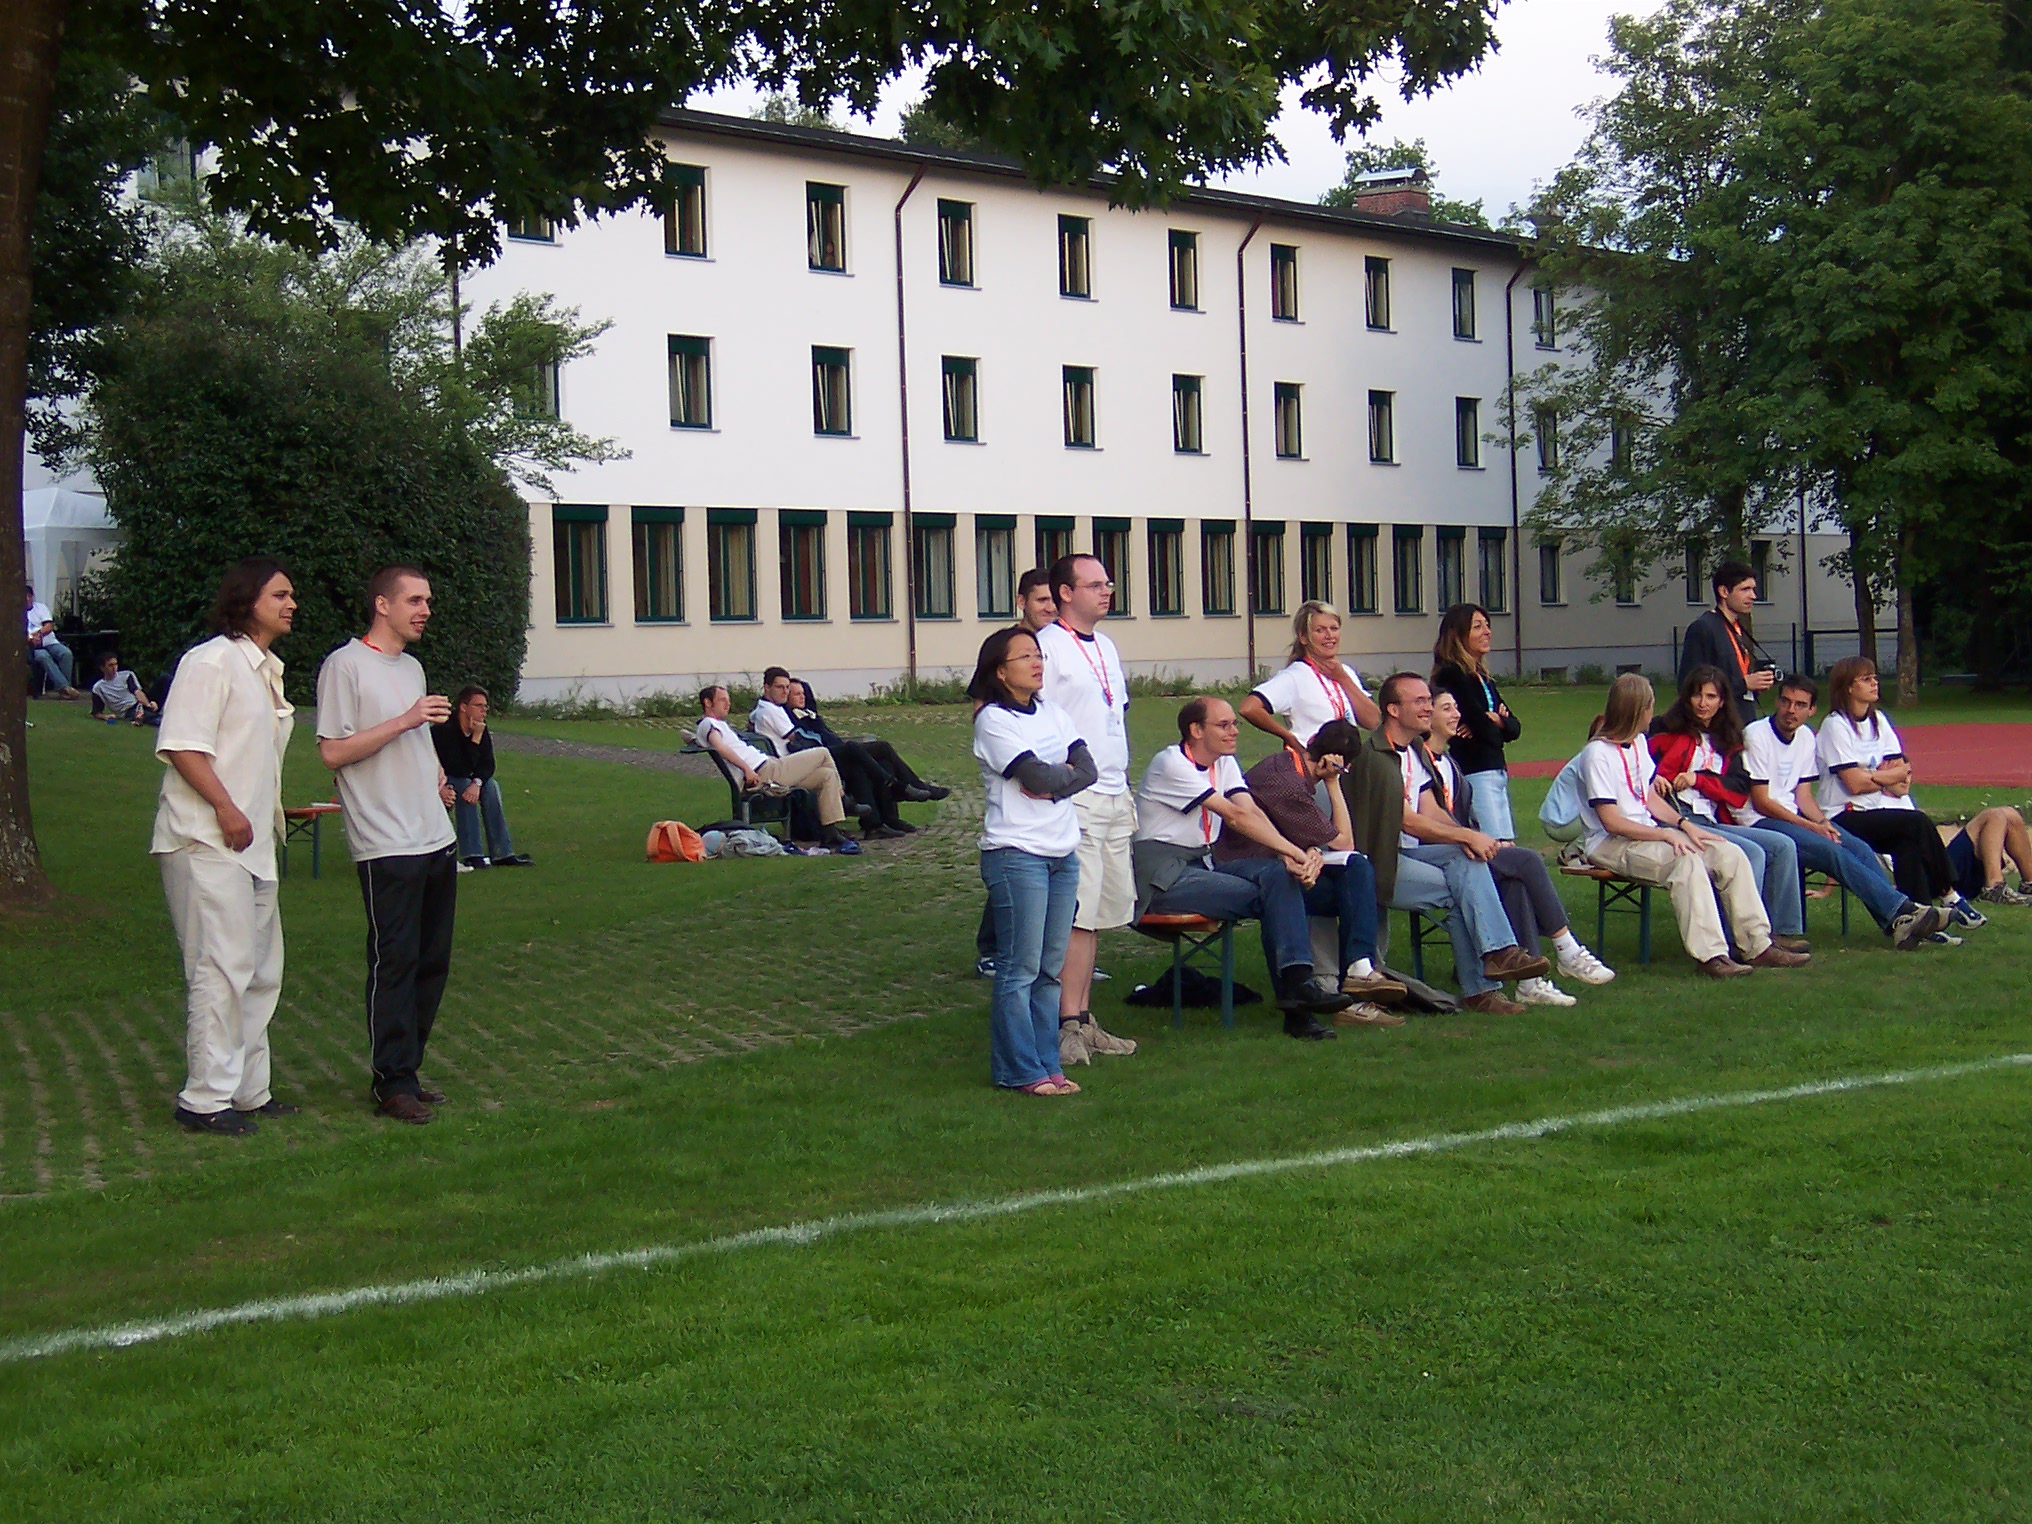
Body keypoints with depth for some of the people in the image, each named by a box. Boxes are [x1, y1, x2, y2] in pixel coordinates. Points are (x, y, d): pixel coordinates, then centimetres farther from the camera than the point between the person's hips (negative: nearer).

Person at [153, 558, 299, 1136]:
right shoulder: (212, 661, -10)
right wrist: (225, 808, -22)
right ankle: (205, 1098, -6)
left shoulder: (268, 669, 19)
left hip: (252, 844, 10)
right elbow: (181, 745, -18)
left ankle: (247, 1088, 21)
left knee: (261, 970, 12)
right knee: (222, 969, -11)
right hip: (206, 843, -10)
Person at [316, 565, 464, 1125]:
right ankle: (393, 1083, 2)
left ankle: (407, 1069, 19)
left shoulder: (412, 667, 19)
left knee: (432, 962, 10)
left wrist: (436, 777, 11)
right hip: (387, 846, -8)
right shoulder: (346, 665, -7)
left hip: (437, 838, 8)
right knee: (394, 964, -5)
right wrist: (404, 721, -18)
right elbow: (333, 752, -14)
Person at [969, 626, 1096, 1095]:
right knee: (1021, 967, -5)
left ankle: (1046, 1063, 15)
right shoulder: (993, 720, -8)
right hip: (1016, 853, -7)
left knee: (1051, 966, 9)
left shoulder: (1052, 713, 13)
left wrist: (1050, 782, -13)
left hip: (1063, 853, 7)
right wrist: (1065, 774, -1)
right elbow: (1037, 776, -18)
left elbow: (1088, 769, 2)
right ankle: (1019, 1071, 2)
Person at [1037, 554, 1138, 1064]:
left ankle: (1083, 1019, 15)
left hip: (1114, 798, 8)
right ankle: (1069, 1025, -6)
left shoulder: (1107, 647, 18)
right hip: (1074, 800, -8)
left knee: (1100, 912, 9)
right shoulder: (1047, 646, -9)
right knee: (1077, 915, -10)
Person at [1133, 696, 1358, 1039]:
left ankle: (1297, 982, -26)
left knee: (1278, 874, -18)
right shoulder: (1172, 764, -13)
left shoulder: (1225, 764, 13)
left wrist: (1292, 856, -23)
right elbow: (1236, 817, -21)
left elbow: (1253, 813, -5)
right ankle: (1294, 988, -19)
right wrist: (1295, 851, -25)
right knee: (1265, 896, -23)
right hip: (1162, 876, -8)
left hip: (1203, 864, 8)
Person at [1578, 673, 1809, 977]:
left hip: (1647, 833, 9)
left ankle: (1759, 945, -4)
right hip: (1611, 846, -9)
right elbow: (1612, 822, -18)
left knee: (1730, 854, -7)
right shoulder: (1598, 753, -14)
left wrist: (1684, 824, 0)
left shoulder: (1638, 742, 14)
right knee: (1685, 860, -34)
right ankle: (1710, 955, -35)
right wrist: (1667, 835, -22)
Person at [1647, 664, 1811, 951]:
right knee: (1752, 853, -24)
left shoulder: (1727, 742, 22)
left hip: (1714, 822, 7)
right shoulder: (1669, 731, 7)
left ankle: (1783, 930, -4)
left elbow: (1739, 794, 9)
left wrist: (1698, 779, -7)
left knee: (1783, 846, -6)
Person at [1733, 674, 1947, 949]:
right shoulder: (1756, 736, -10)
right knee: (1833, 852, -27)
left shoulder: (1805, 736, 12)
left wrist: (1822, 822, -9)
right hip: (1759, 822, -7)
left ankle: (1900, 924, -24)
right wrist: (1811, 827, -17)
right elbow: (1761, 802, -13)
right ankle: (1901, 911, -31)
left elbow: (1803, 794, 12)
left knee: (1860, 848, -16)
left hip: (1794, 815, 7)